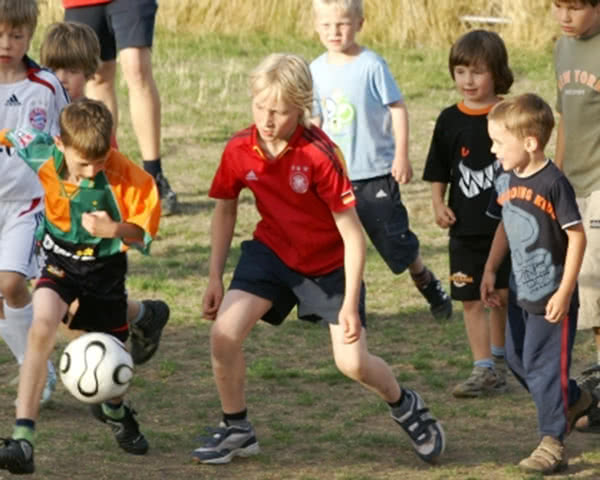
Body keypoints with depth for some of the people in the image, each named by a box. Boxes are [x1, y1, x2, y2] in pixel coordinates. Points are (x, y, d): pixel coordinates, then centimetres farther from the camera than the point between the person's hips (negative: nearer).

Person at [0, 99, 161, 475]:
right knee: (42, 327, -27)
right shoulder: (43, 156, -22)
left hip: (105, 266, 0)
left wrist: (114, 230, -35)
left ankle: (114, 409, 49)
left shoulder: (125, 177, -26)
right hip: (60, 261, 0)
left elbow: (146, 233, -18)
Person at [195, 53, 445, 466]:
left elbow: (352, 234, -23)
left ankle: (405, 406, 28)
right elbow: (225, 210, 4)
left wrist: (350, 304, -24)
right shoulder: (239, 151, -16)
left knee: (353, 362, -7)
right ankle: (237, 430, 5)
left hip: (330, 262, -3)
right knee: (224, 333, -18)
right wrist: (215, 279, 3)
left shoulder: (320, 155, -29)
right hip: (272, 250, 3)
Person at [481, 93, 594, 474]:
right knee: (518, 359, 18)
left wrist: (565, 291, -19)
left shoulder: (553, 183, -21)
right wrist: (490, 271, 13)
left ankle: (553, 444, 4)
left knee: (543, 365, -5)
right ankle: (575, 400, 38)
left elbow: (576, 237, -18)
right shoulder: (505, 181, 2)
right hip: (523, 292, 8)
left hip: (552, 296, -8)